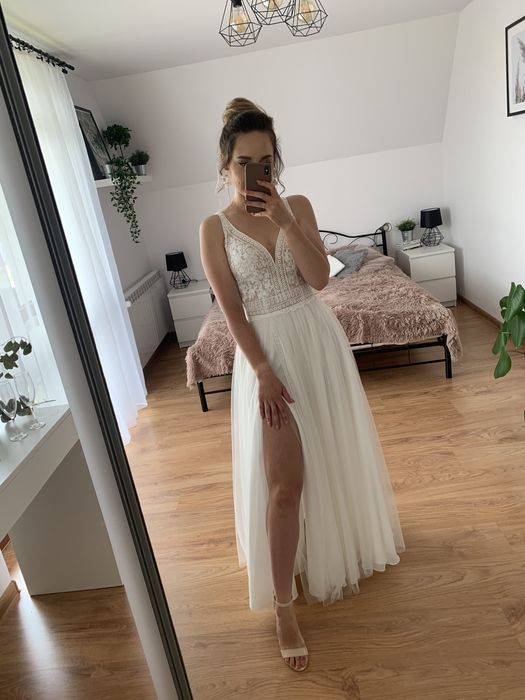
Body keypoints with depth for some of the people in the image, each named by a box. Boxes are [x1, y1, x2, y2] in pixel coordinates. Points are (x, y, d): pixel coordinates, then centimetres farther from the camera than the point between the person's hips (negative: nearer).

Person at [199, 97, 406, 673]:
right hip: (267, 352, -3)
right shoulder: (214, 228, -5)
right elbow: (232, 311, -10)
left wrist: (284, 220, -20)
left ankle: (336, 553, 47)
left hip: (319, 341, 4)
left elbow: (320, 277, -10)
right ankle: (284, 608, 11)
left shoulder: (298, 206, 2)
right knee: (283, 481, -5)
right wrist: (264, 373, -15)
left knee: (333, 457, 18)